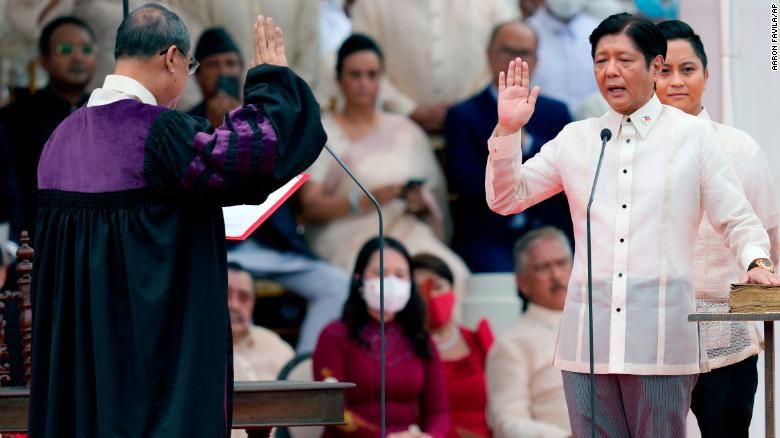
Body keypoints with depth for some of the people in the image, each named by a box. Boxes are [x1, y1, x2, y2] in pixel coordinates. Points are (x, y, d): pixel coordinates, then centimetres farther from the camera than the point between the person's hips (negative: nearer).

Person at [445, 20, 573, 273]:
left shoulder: (556, 112, 17)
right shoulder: (463, 116, 7)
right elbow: (468, 184, -5)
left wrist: (526, 143, -7)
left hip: (548, 233, 2)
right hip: (486, 239, -2)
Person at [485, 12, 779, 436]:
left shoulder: (694, 135, 7)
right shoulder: (575, 139, 14)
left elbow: (737, 220, 7)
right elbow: (506, 198, 16)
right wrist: (507, 130, 3)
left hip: (660, 336, -3)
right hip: (589, 336, 3)